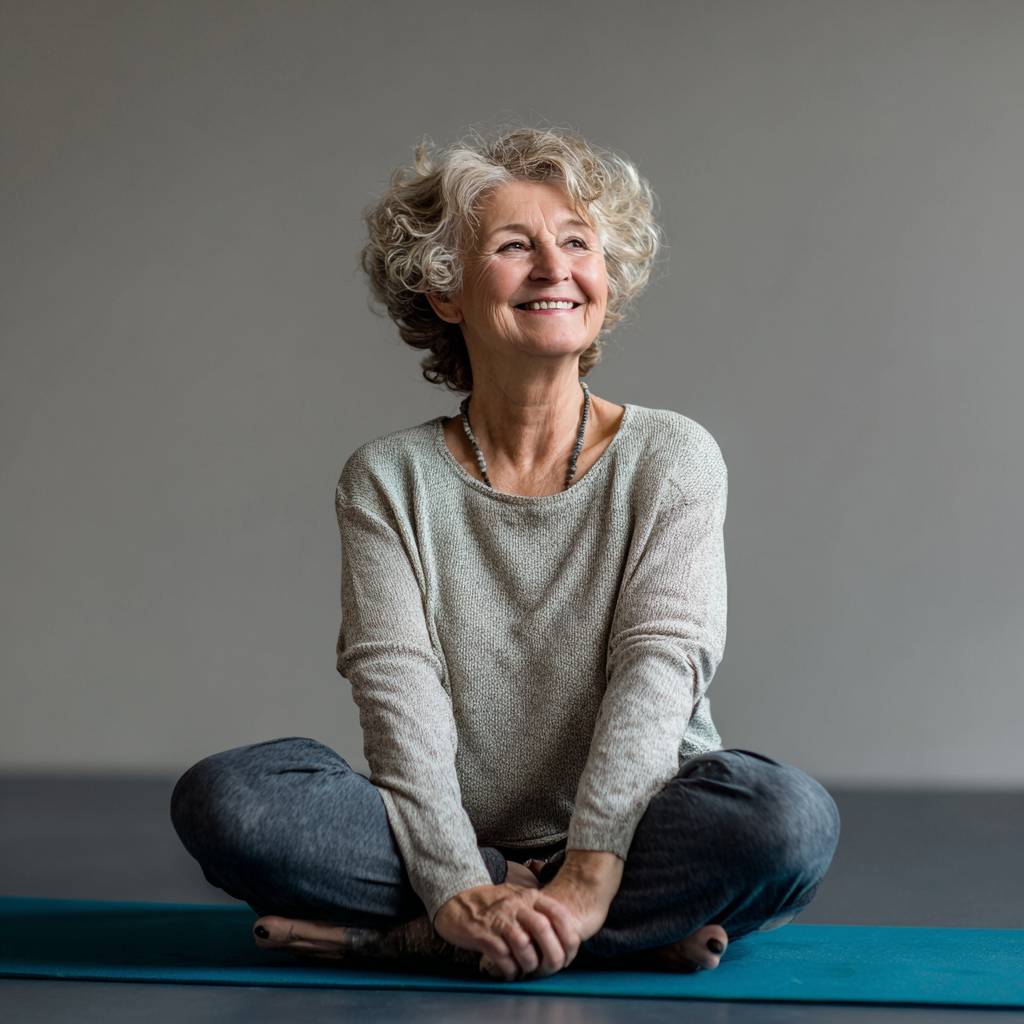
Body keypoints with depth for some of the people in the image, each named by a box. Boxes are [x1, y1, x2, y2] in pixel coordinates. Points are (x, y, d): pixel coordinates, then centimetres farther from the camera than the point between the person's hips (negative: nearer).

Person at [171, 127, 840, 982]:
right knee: (223, 797, -23)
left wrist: (586, 881, -24)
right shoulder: (389, 481, 3)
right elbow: (398, 692, -9)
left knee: (788, 817, -32)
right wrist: (458, 888, -24)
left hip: (631, 836, 0)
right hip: (446, 847, 1)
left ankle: (390, 936, -23)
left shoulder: (671, 461, 1)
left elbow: (658, 670, -11)